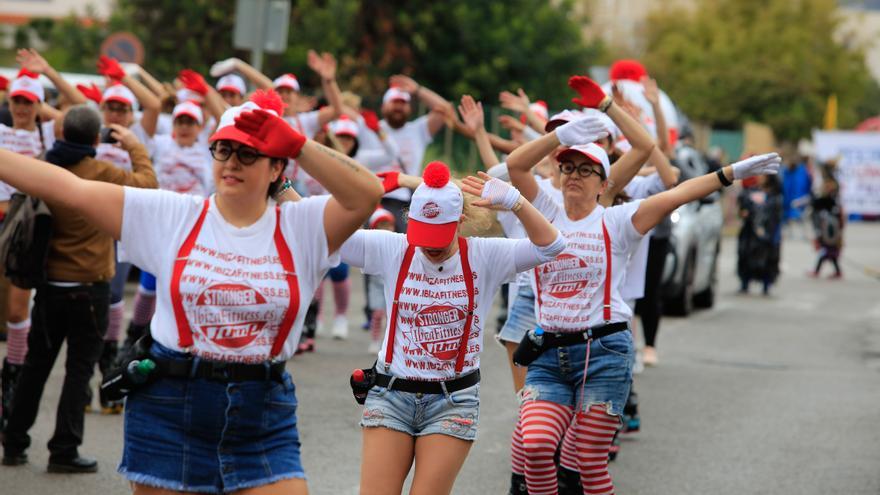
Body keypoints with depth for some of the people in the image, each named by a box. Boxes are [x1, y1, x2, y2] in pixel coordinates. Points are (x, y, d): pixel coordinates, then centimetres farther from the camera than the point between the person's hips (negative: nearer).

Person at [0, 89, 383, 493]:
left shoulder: (301, 227, 1)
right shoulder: (170, 215, 1)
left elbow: (366, 193, -14)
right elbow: (71, 189, -2)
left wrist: (296, 143, -17)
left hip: (264, 420, 0)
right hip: (170, 410, 0)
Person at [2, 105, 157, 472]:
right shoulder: (101, 174, -14)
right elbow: (146, 181, 1)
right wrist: (134, 147, 15)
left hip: (49, 285, 5)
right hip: (88, 287, -5)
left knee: (36, 363, 14)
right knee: (79, 368, 2)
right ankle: (64, 451, 0)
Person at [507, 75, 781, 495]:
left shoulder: (615, 222, 2)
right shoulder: (546, 213, 10)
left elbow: (675, 195, -7)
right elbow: (515, 164, -2)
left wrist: (731, 173, -16)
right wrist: (560, 136, -15)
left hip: (603, 351, -3)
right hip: (548, 354, 3)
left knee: (590, 460, -4)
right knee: (537, 445, -16)